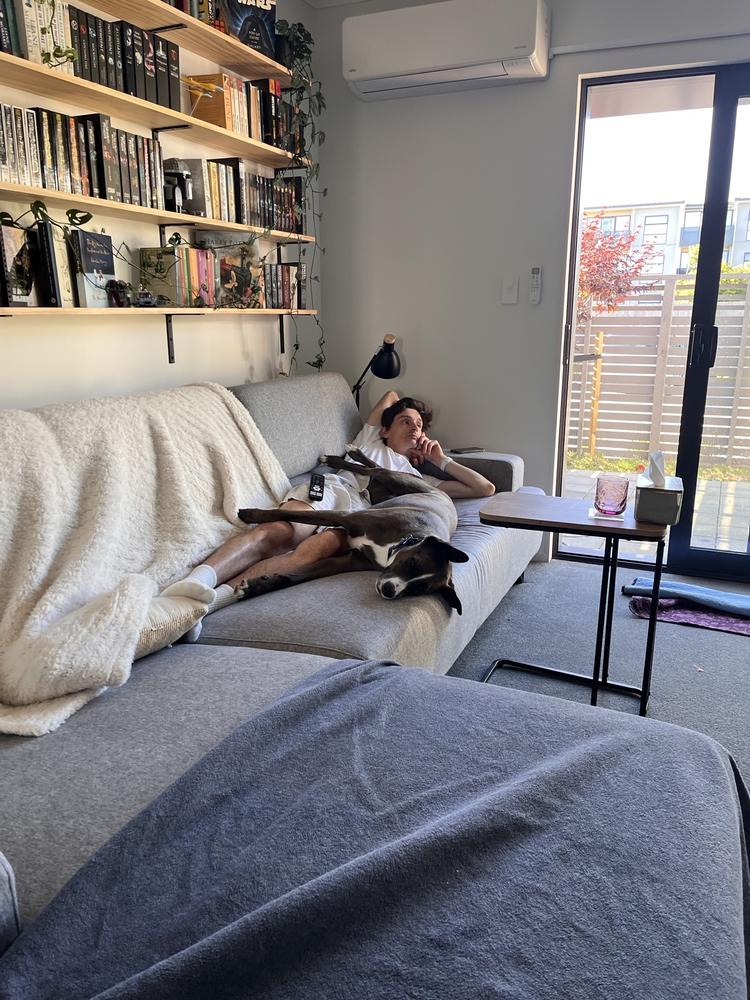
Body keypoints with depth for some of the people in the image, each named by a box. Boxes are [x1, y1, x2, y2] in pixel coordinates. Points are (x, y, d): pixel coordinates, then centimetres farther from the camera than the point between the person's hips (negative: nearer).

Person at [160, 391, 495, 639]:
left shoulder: (420, 481, 39)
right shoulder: (371, 440, 40)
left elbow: (485, 488, 40)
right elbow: (391, 395, 56)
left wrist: (441, 460, 38)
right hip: (331, 489, 1)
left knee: (312, 552, -37)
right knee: (276, 531, -36)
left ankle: (217, 597, -56)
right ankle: (196, 581, -56)